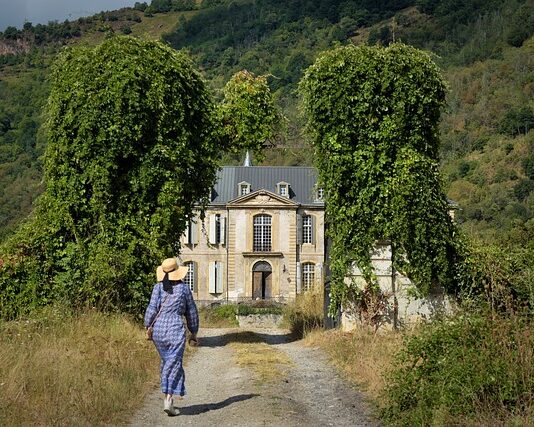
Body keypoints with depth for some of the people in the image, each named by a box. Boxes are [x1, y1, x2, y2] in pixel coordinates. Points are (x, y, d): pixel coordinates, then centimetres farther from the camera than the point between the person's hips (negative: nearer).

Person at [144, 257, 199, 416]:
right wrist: (194, 332, 19)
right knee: (174, 364, -3)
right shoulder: (184, 288, 3)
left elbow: (152, 307, -6)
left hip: (158, 328, 3)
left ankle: (167, 396, 22)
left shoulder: (158, 287, 2)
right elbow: (191, 311, 10)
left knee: (165, 361, 18)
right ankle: (168, 399, -14)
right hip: (176, 328, -3)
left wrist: (147, 326, 2)